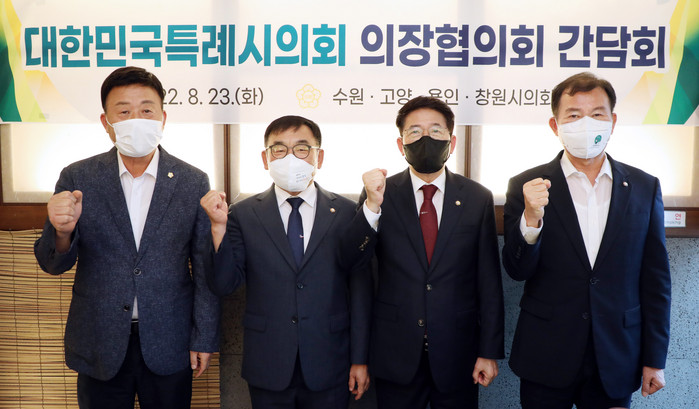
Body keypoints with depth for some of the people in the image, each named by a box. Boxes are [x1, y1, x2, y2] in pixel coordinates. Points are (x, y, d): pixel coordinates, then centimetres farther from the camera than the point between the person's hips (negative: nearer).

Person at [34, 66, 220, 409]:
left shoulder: (193, 182, -5)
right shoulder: (77, 179, -4)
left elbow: (204, 269, -2)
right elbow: (52, 264, -1)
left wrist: (204, 339, -1)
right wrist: (62, 230, -24)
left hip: (169, 345, 0)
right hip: (99, 346, 1)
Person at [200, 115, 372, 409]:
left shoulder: (347, 213, -1)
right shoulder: (243, 214, -1)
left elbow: (360, 289, 0)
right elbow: (223, 285, -6)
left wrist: (360, 360, 0)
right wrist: (219, 227, -19)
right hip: (267, 369, 0)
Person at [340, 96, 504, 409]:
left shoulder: (477, 198, -1)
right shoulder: (380, 194, -2)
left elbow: (489, 281, 0)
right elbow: (351, 260, -12)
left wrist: (489, 351, -1)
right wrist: (372, 205, -27)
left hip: (458, 357, 1)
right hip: (396, 355, 0)